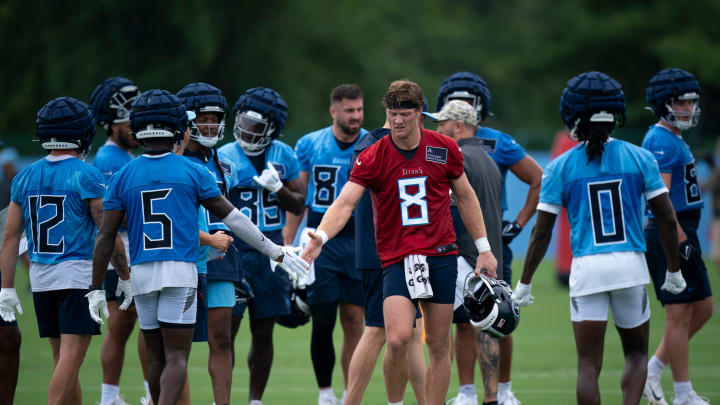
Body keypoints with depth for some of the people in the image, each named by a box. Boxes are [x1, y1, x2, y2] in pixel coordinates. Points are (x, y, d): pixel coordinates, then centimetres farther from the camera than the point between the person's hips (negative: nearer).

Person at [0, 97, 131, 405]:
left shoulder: (25, 177, 6)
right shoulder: (86, 176, -9)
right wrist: (125, 277, 2)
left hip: (40, 277, 6)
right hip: (79, 275, -6)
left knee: (62, 358, 13)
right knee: (70, 358, -9)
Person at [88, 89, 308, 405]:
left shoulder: (123, 177, 4)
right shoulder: (192, 173, -1)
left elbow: (105, 236, 0)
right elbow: (232, 218, 2)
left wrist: (96, 289, 4)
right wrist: (276, 252, 11)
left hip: (141, 273, 3)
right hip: (180, 272, -3)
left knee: (157, 357, 14)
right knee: (177, 357, -5)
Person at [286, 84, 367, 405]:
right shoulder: (309, 145, 3)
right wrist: (285, 244, 5)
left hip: (359, 239, 0)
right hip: (321, 240, 0)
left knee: (355, 323, 1)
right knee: (323, 321, -5)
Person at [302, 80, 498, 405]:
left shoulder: (445, 149, 2)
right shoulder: (371, 158, -5)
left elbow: (465, 197, 14)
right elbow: (345, 203, -16)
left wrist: (483, 248, 13)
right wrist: (321, 235, -34)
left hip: (441, 256, 2)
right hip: (397, 258, -2)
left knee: (439, 345, 3)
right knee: (397, 340, -19)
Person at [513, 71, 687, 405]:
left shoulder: (561, 167, 1)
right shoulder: (639, 159, 2)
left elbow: (542, 233, 1)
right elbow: (666, 220, 3)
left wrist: (524, 284, 11)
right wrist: (673, 270, 17)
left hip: (587, 268, -1)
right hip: (631, 265, 1)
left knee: (588, 365, 3)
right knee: (636, 353, 18)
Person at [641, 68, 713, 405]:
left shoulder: (675, 139, 18)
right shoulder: (661, 141, -14)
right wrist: (681, 240, -23)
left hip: (681, 233, 10)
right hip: (670, 234, -10)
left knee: (702, 308, 13)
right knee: (679, 314, -4)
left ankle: (652, 371, 17)